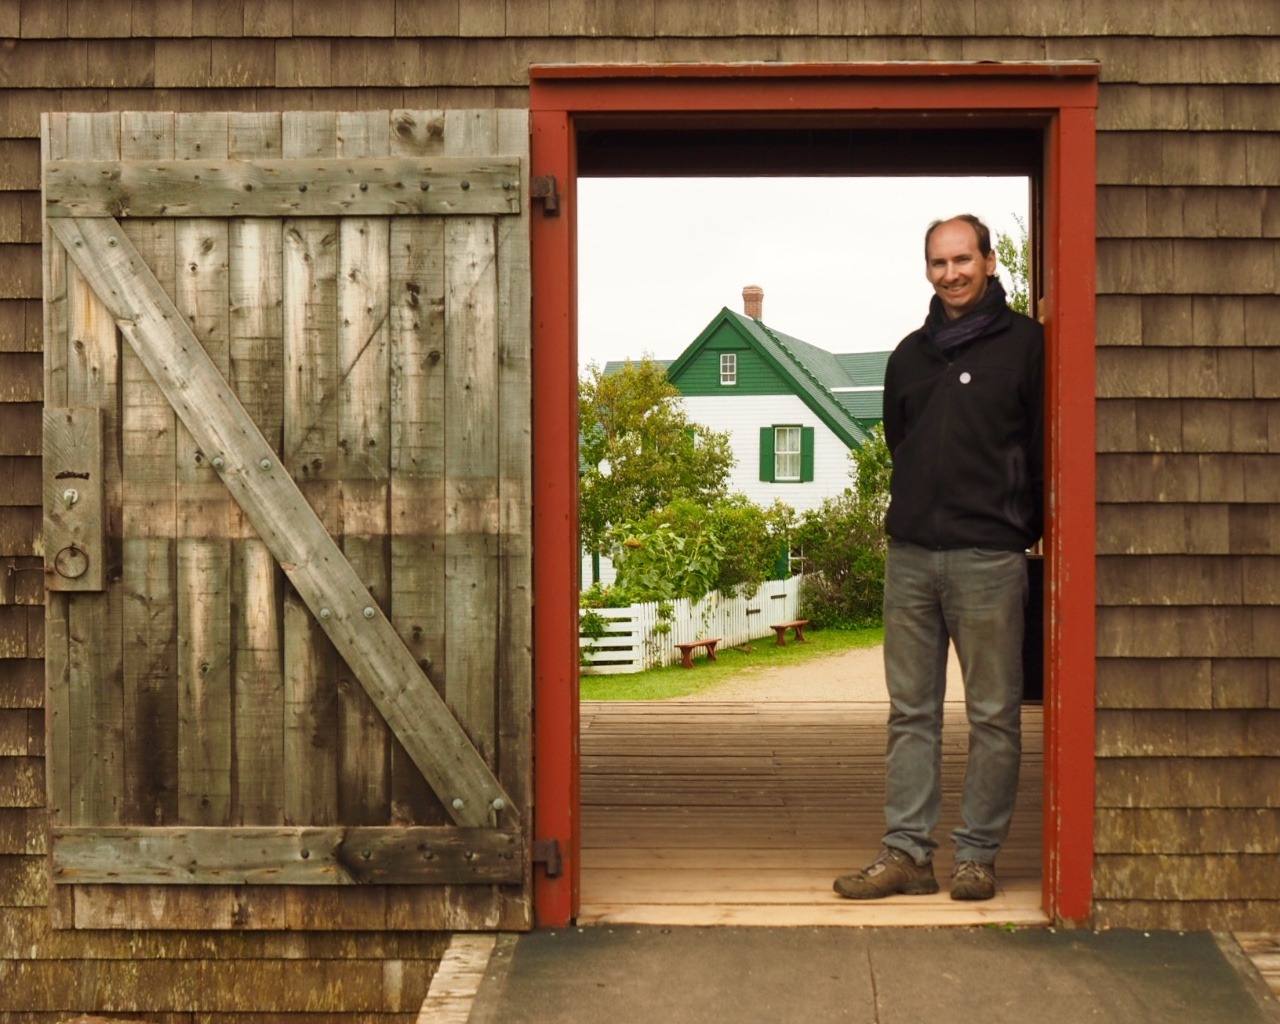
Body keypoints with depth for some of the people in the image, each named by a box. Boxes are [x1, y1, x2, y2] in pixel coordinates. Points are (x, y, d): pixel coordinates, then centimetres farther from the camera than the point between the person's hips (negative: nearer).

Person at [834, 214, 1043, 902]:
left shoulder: (1025, 343, 2)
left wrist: (1027, 529, -1)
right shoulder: (909, 355, 17)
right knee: (910, 712, 6)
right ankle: (907, 851, 11)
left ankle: (978, 855, 9)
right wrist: (918, 507, 14)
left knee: (993, 716, 1)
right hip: (910, 554, 5)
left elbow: (1044, 447, 1)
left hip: (988, 558, -5)